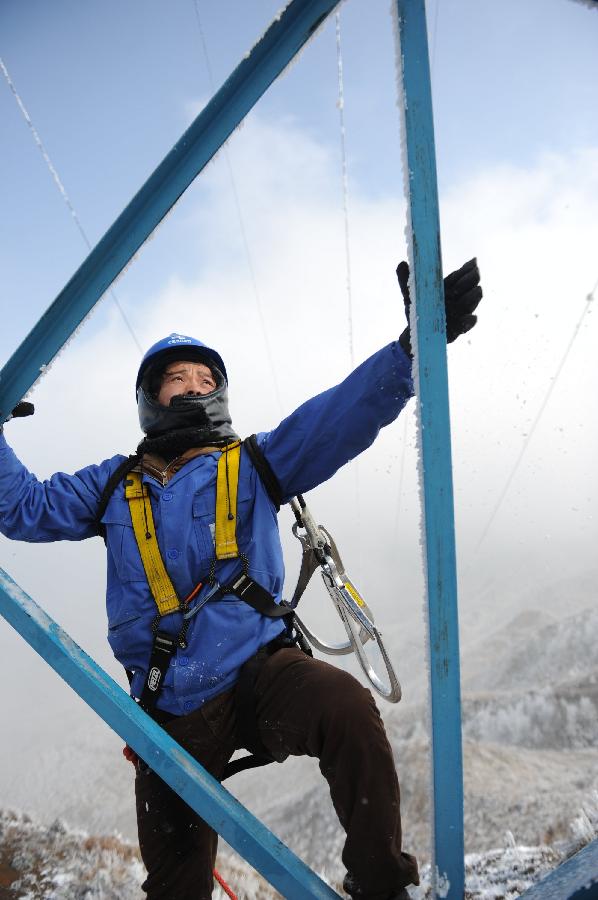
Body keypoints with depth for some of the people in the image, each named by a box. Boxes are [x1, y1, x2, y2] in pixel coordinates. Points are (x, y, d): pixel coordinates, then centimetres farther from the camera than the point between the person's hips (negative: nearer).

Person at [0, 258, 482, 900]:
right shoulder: (116, 487, 12)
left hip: (259, 671, -2)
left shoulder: (252, 466, 5)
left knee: (346, 706, -35)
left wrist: (411, 348, -21)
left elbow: (336, 419, -9)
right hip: (171, 709, 3)